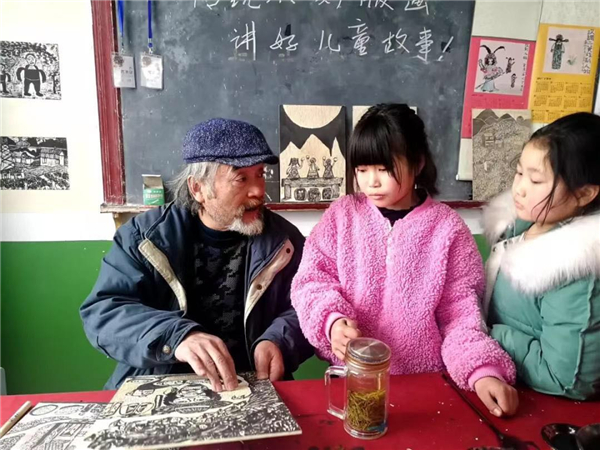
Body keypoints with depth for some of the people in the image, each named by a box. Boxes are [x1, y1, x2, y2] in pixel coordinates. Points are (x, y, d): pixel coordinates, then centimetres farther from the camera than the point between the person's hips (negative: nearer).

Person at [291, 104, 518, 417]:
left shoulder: (446, 227, -3)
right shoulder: (342, 215, 0)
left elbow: (460, 311, -1)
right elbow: (311, 280, -2)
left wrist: (483, 370, -14)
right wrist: (332, 320, -21)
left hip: (425, 378, 0)